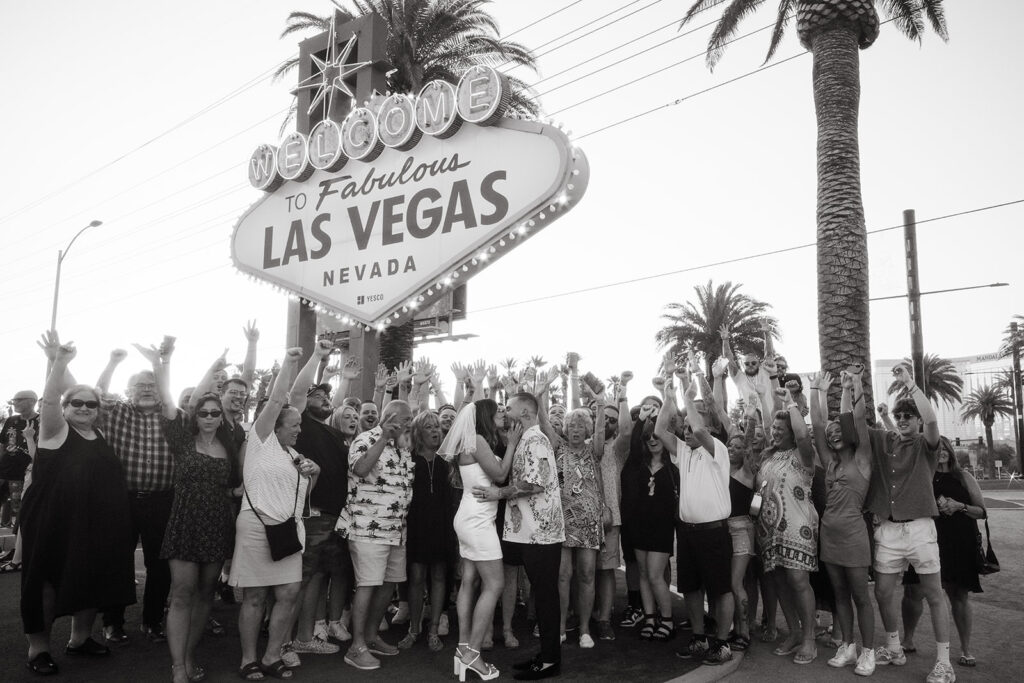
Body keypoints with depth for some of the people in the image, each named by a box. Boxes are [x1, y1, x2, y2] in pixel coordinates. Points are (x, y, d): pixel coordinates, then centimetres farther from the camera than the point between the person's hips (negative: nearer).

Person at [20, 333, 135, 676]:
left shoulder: (98, 434, 11)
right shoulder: (56, 430, -6)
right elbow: (50, 398, -19)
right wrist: (60, 362, -34)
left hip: (97, 524, 6)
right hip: (55, 521, -6)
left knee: (90, 580, 13)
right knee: (49, 580, 5)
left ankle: (80, 638, 30)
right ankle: (38, 647, 19)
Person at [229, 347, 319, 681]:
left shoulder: (294, 455, 19)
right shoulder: (261, 441, -1)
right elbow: (276, 400, -10)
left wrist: (313, 474, 5)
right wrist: (288, 364, -9)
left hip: (289, 528, 7)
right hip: (258, 526, -7)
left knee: (289, 593, 3)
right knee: (255, 596, 1)